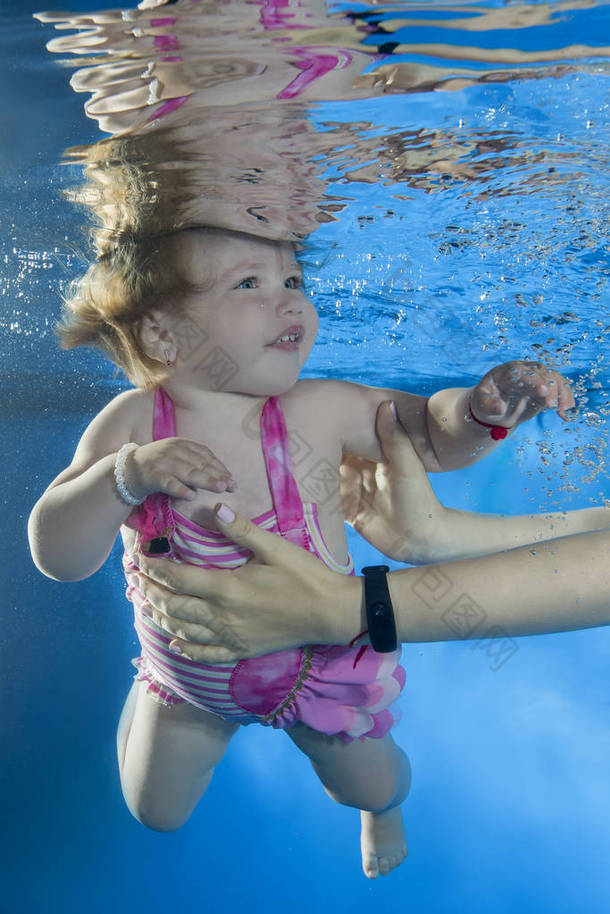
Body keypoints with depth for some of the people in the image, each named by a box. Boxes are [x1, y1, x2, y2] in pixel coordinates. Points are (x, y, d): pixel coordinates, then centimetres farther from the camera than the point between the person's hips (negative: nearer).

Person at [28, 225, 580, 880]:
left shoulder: (319, 412, -26)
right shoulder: (131, 424, -25)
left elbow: (430, 436, -13)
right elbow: (56, 555, -27)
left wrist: (482, 408, -35)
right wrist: (126, 476, -45)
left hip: (316, 666, 0)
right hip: (185, 677, 1)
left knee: (371, 785, 24)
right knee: (156, 810, 24)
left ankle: (380, 807, 65)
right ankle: (146, 696, 55)